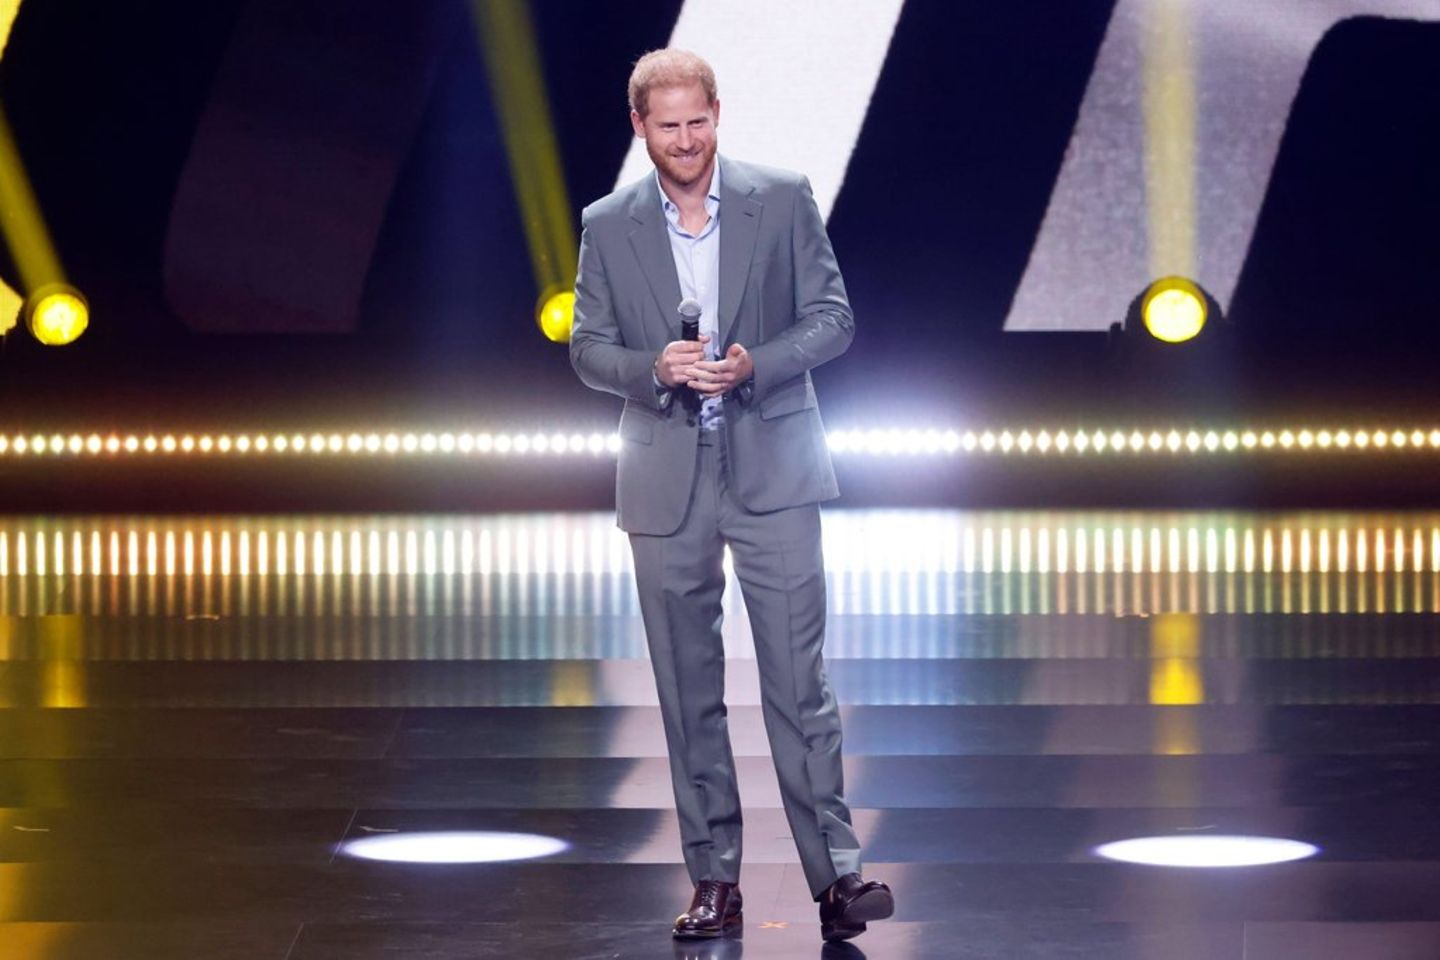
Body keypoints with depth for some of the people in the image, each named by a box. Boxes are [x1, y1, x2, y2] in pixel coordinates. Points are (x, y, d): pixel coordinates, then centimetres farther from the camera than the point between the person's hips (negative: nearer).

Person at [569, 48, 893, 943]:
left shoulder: (783, 199, 1)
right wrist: (656, 367, -13)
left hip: (771, 468, -2)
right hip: (667, 479, 2)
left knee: (800, 680, -7)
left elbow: (834, 318, 2)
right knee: (689, 692, 6)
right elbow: (587, 347, 8)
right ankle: (715, 880, 12)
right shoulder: (609, 226, 5)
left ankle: (837, 872, -5)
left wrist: (755, 362, -15)